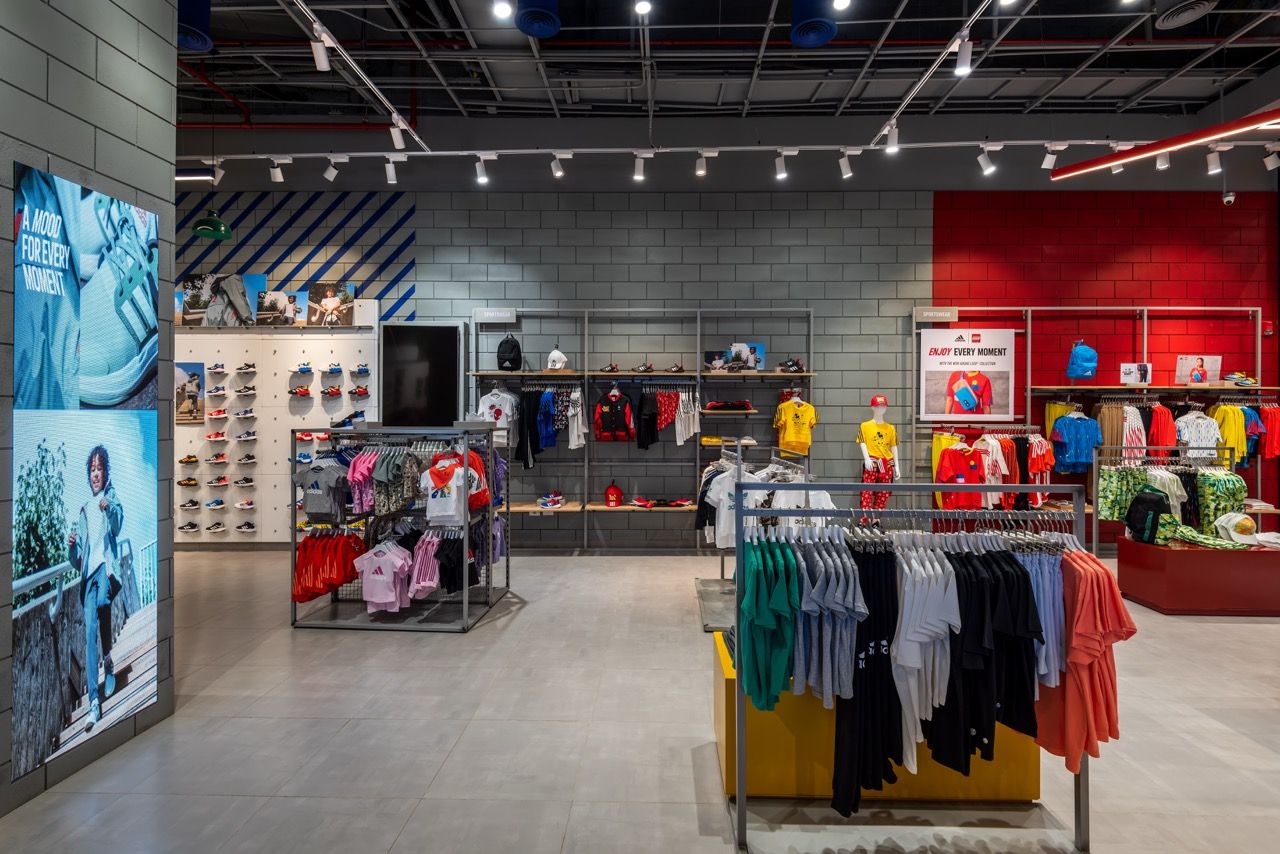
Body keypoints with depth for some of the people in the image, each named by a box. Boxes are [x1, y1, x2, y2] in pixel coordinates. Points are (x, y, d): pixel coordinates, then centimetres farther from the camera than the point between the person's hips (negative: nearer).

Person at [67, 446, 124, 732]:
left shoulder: (112, 499, 8)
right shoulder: (84, 511, 21)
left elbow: (118, 524, -16)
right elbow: (77, 560, 21)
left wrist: (109, 509, -36)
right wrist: (71, 547, -1)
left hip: (106, 566, -5)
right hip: (88, 573, 5)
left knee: (103, 605, -33)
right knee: (89, 633, -4)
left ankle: (108, 661, -8)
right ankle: (94, 701, -4)